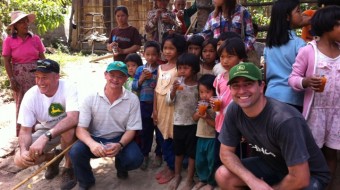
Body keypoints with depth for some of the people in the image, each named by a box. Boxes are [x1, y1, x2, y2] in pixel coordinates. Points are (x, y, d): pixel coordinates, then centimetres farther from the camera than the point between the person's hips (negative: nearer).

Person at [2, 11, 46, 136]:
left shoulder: (35, 39, 0)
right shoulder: (9, 41, -5)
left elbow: (42, 58, 4)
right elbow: (7, 61, -4)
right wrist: (12, 79, -10)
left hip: (36, 73, 2)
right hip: (19, 75, -1)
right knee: (21, 103, 8)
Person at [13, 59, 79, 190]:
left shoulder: (68, 89, -28)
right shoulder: (30, 96, -18)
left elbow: (73, 118, -43)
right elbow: (25, 130, -14)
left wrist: (45, 137, -52)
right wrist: (24, 150, -35)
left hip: (67, 129, -3)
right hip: (44, 131, 3)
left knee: (68, 128, -38)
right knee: (20, 160, -16)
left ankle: (69, 168, -11)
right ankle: (54, 157, 15)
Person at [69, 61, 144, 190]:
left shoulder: (132, 99, -9)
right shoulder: (91, 98, -10)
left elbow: (131, 130, -6)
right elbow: (81, 128, -13)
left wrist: (120, 145, -28)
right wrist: (92, 144, -36)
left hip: (120, 139, 0)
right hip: (95, 138, 0)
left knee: (135, 159, -27)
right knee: (76, 152, -29)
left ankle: (120, 166, 14)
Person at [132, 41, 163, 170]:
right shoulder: (140, 69, 0)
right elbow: (134, 87, 1)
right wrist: (141, 79, -15)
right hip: (144, 105, 2)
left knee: (160, 130, 11)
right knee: (145, 131, 15)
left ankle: (158, 154, 30)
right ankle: (145, 155, 30)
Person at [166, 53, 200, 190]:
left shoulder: (198, 86, -9)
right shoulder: (177, 83, -4)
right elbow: (169, 101, -3)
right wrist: (173, 90, -19)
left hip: (193, 123, -2)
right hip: (178, 122, 3)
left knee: (192, 152, 9)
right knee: (178, 151, 18)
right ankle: (177, 176, 37)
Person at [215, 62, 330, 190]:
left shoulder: (285, 120, -34)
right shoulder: (234, 110, -16)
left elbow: (300, 179, -30)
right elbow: (226, 152, -8)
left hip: (310, 175, -5)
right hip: (271, 164, 5)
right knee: (223, 176, -12)